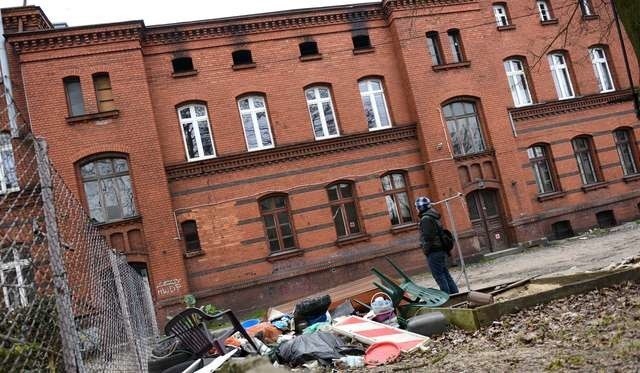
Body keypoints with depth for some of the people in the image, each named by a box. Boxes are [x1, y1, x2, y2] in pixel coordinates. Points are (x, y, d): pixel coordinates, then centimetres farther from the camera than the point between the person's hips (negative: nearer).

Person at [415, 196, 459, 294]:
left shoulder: (426, 218, -15)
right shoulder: (433, 216, 16)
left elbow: (427, 237, -20)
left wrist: (426, 250, -12)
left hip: (434, 252, -10)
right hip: (441, 249, 10)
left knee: (439, 275, -5)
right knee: (445, 273, 14)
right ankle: (454, 292, 17)